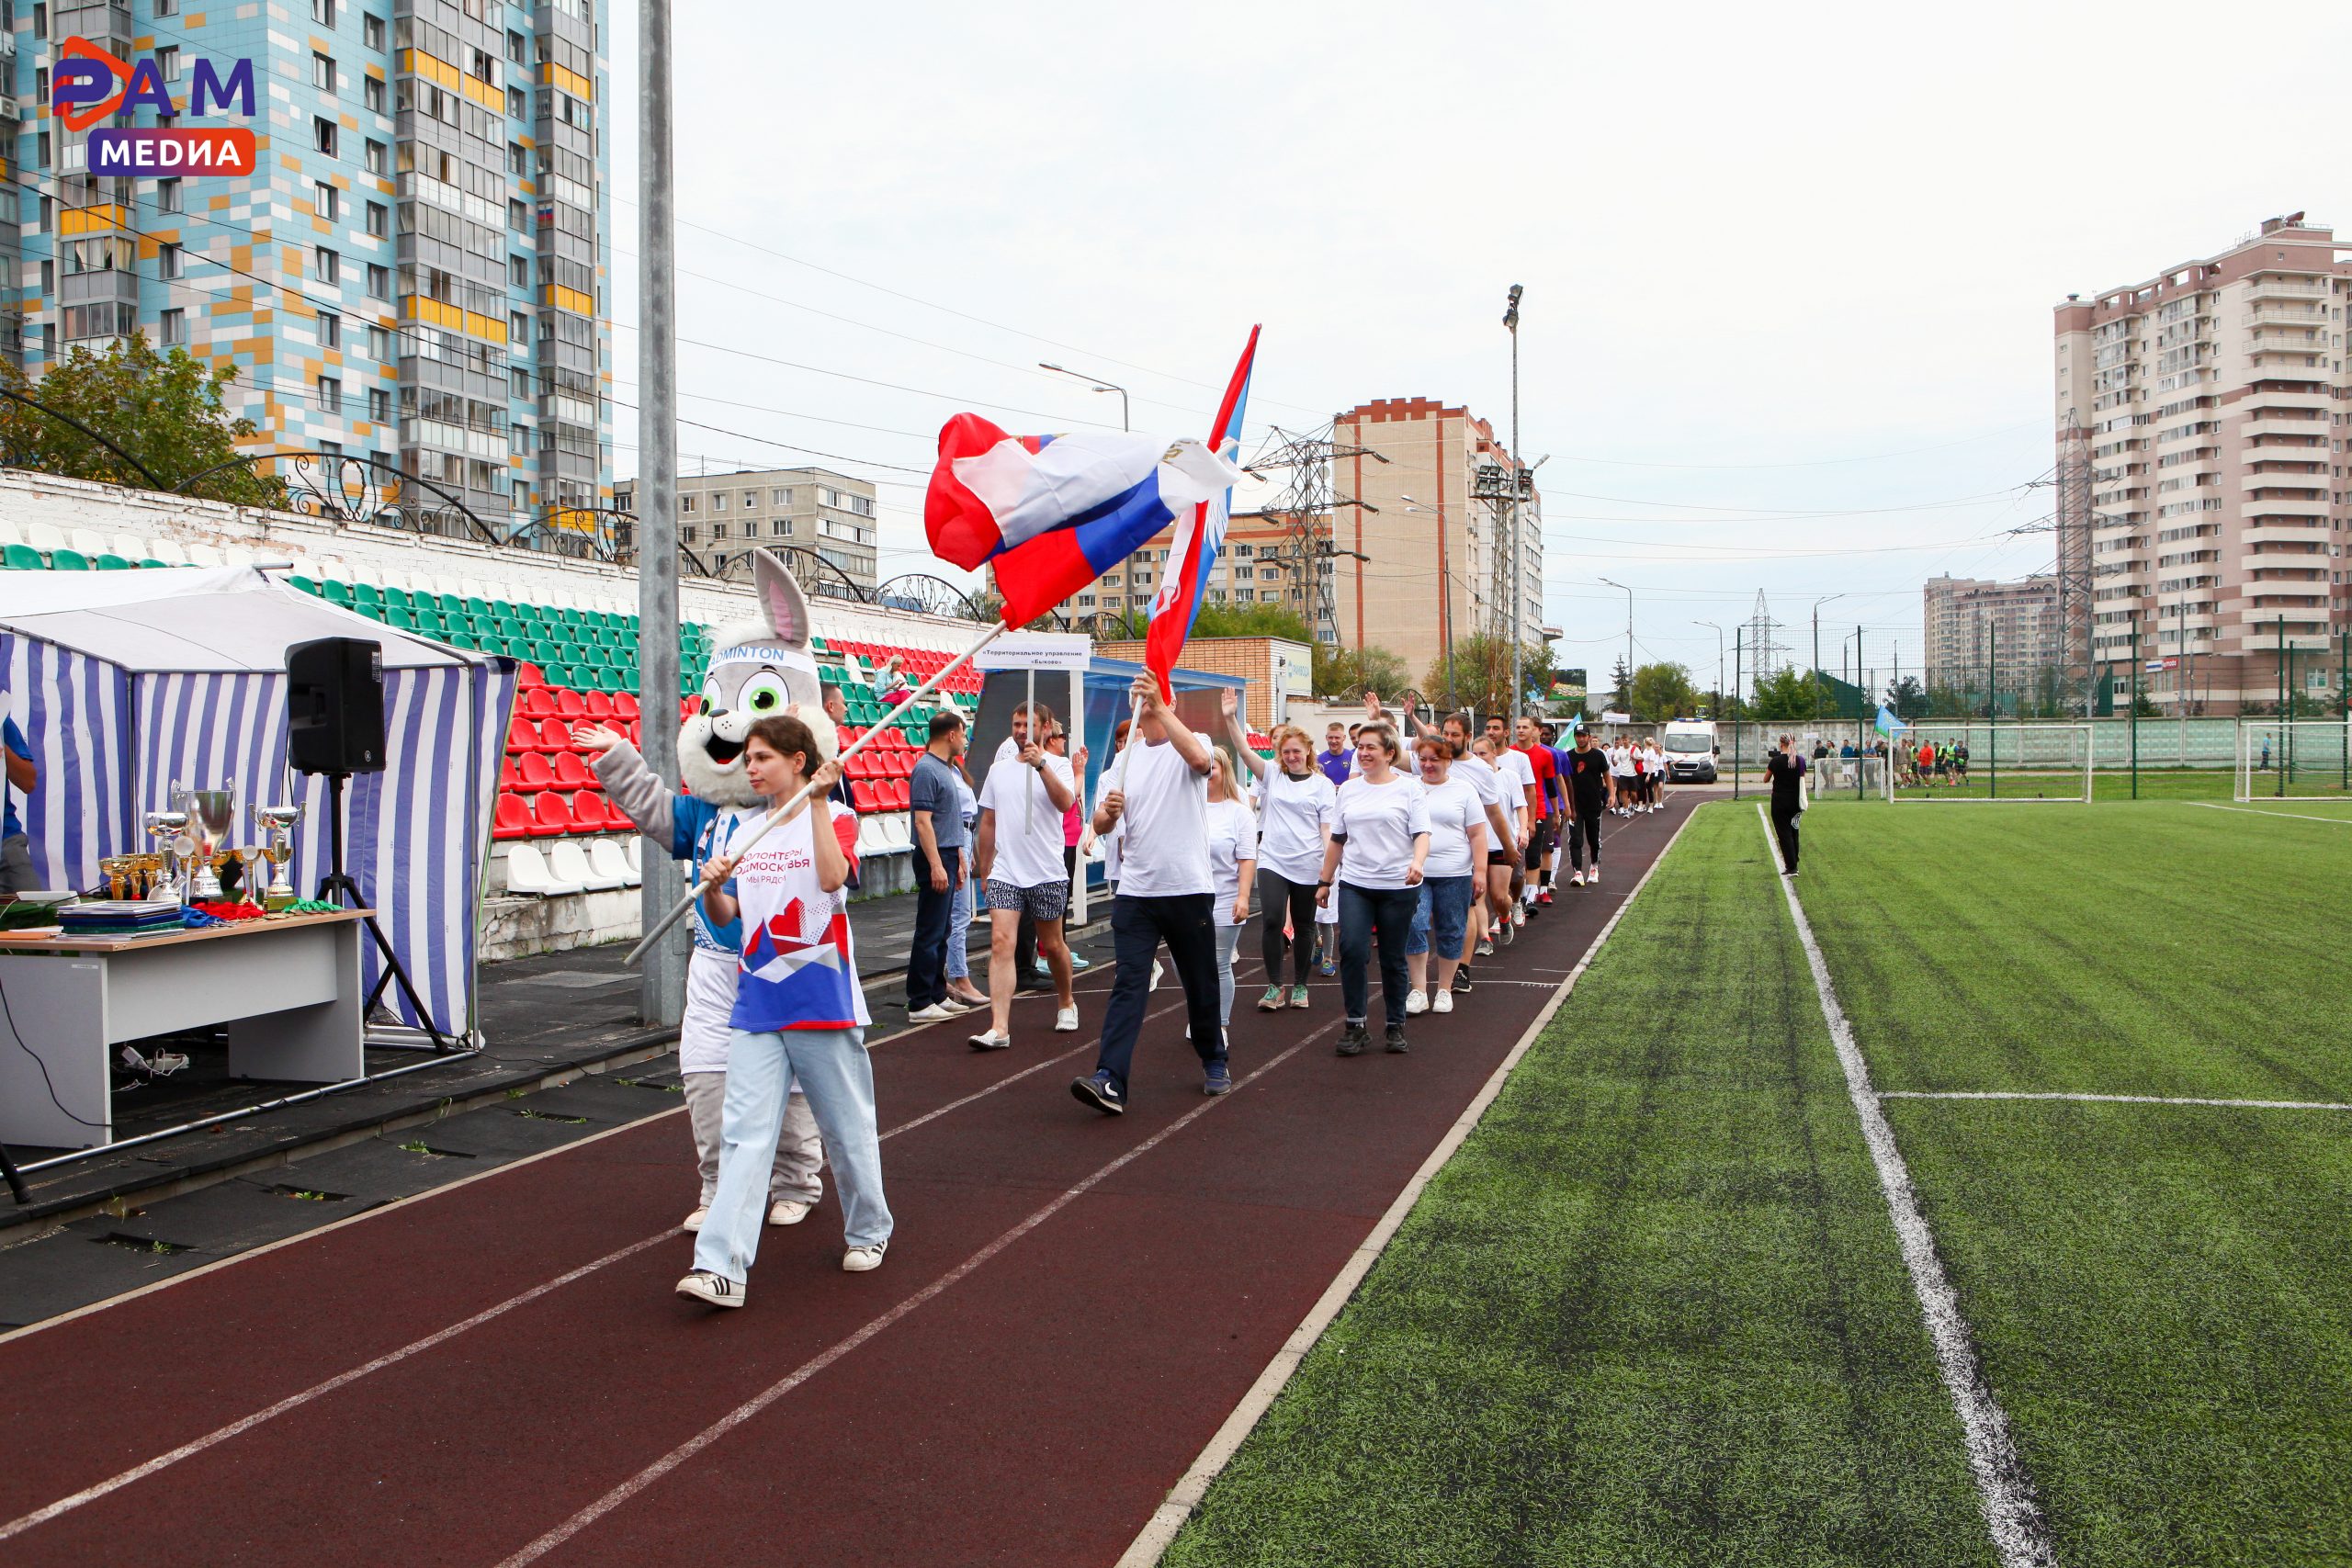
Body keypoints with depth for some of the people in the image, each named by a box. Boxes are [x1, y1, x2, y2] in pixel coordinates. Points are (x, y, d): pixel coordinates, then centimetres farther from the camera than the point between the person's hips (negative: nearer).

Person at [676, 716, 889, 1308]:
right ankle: (721, 1265, -8)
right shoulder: (746, 832, 12)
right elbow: (724, 916, 15)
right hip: (757, 1006, 4)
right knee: (744, 1134, -4)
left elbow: (833, 876, -25)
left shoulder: (834, 819, -4)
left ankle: (868, 1230, 30)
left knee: (848, 1127, 9)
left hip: (824, 1004, -4)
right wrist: (712, 887, -6)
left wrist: (817, 801, -21)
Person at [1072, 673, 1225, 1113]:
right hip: (1135, 892, 3)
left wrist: (1159, 706, -30)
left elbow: (1198, 758, -26)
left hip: (1188, 889, -3)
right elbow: (1101, 825, 10)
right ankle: (1110, 1081, -13)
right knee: (1128, 985, -7)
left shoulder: (1193, 742, 1)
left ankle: (1214, 1063, 31)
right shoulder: (1125, 760, 13)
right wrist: (1107, 812, -14)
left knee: (1201, 985, 10)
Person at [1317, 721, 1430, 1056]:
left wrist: (1417, 863, -27)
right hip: (1354, 884, 3)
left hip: (1398, 887, -2)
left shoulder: (1410, 788, 0)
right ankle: (1355, 1025, -4)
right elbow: (1337, 840, 17)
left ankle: (1396, 1026, 20)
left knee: (1393, 959, 5)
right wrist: (1324, 881, 17)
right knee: (1352, 950, -14)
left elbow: (1422, 834, -8)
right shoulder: (1348, 789, 12)